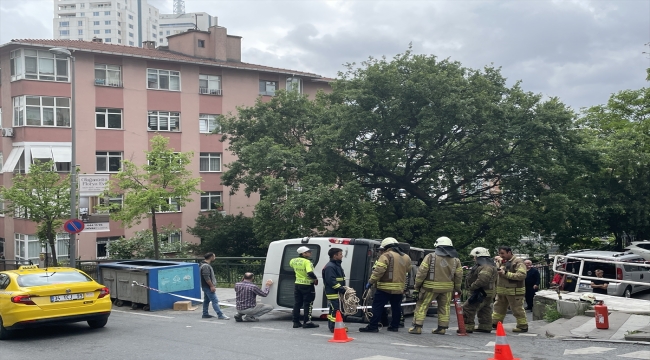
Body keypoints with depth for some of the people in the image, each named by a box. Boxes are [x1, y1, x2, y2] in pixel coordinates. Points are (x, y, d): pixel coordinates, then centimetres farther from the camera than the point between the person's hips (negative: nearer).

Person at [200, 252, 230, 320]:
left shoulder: (206, 265, 15)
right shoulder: (205, 266, -19)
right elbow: (206, 278, -24)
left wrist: (212, 285, 22)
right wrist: (212, 286, -22)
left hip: (206, 287, 11)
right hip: (208, 286, -11)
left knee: (206, 300, 16)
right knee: (215, 300, -12)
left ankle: (205, 314, 22)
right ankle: (220, 315, -15)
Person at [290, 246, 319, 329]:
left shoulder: (294, 261, 3)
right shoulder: (307, 262, -20)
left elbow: (290, 264, 27)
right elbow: (310, 273, -31)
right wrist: (315, 279, -13)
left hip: (297, 284, 7)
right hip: (307, 285, -7)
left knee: (297, 303, 12)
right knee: (308, 304, 1)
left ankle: (296, 322, 15)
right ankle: (307, 322, 2)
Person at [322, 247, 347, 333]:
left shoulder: (337, 265, 19)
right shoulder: (330, 267, -15)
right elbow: (331, 281, -23)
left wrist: (344, 288, 11)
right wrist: (342, 289, -23)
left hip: (338, 293, 10)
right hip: (333, 293, -10)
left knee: (333, 310, 14)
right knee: (335, 310, -10)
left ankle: (332, 327, 20)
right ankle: (334, 328, -8)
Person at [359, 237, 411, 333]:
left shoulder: (386, 256, -11)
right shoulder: (406, 257, 10)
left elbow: (378, 271, -17)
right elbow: (408, 269, 22)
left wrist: (371, 282, -12)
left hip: (385, 288, -7)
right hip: (399, 288, 7)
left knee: (377, 307, -3)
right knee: (396, 307, 17)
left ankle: (373, 326, -5)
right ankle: (395, 326, 22)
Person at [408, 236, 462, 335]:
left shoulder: (430, 257, -7)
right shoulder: (455, 260, 4)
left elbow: (422, 271, -8)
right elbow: (458, 276, 7)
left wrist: (417, 284, 2)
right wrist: (457, 288, 20)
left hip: (430, 287, -3)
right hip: (447, 288, 3)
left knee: (422, 306, 5)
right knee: (444, 308, 15)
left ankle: (417, 327, 3)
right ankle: (442, 328, 16)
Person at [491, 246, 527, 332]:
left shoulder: (518, 262, -11)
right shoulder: (502, 262, 15)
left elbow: (522, 275, -23)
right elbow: (496, 272, 29)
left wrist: (506, 273, -22)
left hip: (514, 291, -8)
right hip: (502, 290, 9)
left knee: (517, 309, -3)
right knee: (498, 307, 15)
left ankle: (523, 326, 7)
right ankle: (495, 324, 24)